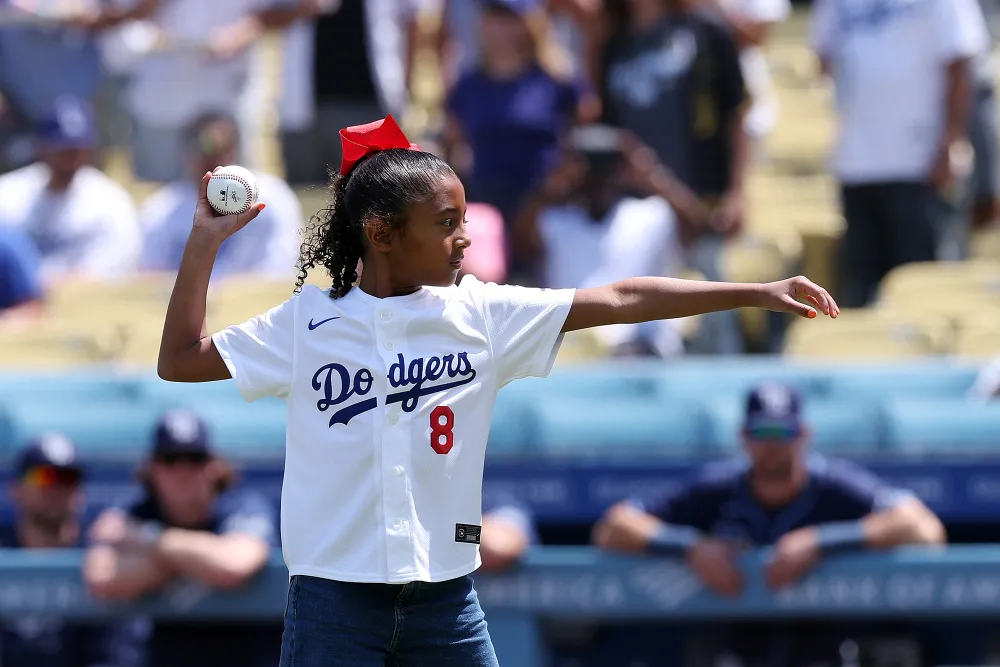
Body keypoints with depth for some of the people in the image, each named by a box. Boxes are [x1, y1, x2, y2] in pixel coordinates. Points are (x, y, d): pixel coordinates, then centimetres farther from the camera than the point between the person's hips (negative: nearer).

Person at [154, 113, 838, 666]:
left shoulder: (482, 314, 2)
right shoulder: (308, 322, -1)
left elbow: (619, 300, -1)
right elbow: (181, 360, 3)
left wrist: (758, 293, -5)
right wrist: (206, 243, -4)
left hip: (444, 592, 2)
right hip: (335, 596, -2)